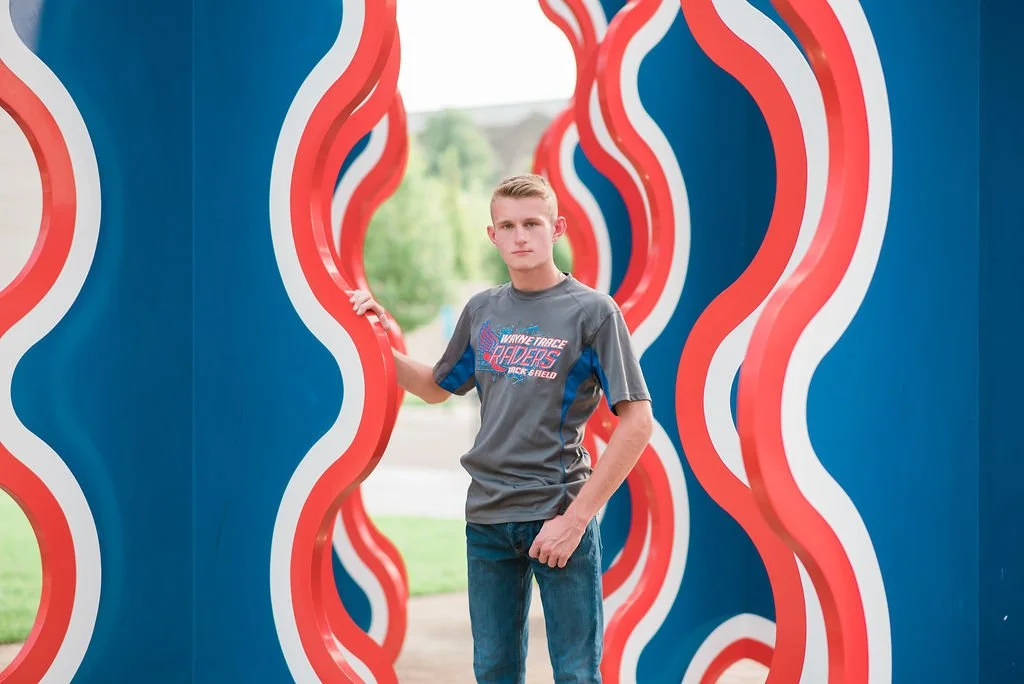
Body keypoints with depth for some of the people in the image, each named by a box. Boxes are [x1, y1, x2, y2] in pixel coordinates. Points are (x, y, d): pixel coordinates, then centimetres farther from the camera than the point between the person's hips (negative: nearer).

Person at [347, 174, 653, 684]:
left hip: (559, 515, -5)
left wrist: (575, 517, -14)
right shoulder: (482, 311, 10)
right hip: (487, 516, 5)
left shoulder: (592, 311, -6)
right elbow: (435, 388, 26)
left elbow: (637, 422, -10)